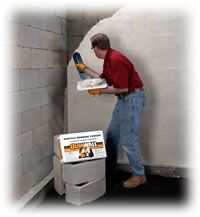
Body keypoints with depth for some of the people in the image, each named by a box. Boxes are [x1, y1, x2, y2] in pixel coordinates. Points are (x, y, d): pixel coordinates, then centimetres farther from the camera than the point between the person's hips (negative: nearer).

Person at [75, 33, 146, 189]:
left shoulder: (116, 59, -21)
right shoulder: (108, 60, 11)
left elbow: (122, 88, -25)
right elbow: (102, 79, 24)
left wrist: (100, 91, -14)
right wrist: (84, 68, 30)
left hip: (133, 98, -10)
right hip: (123, 99, 10)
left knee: (128, 140, -6)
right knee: (111, 136, 14)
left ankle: (139, 175, 10)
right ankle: (109, 172, 27)